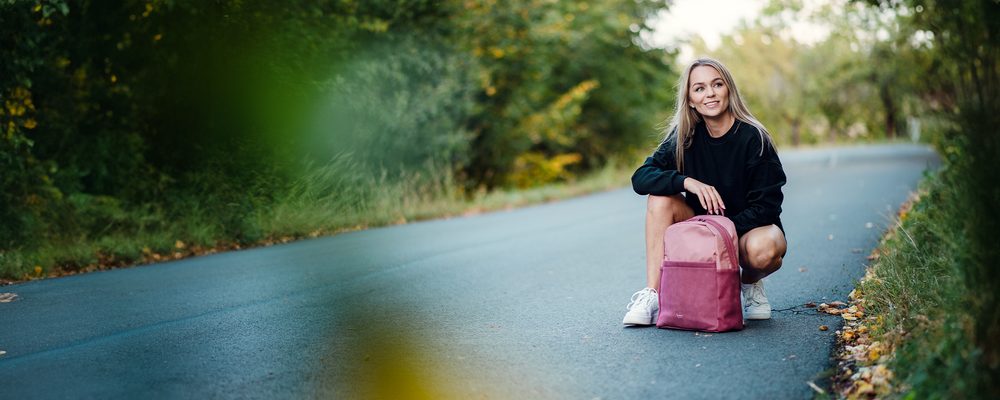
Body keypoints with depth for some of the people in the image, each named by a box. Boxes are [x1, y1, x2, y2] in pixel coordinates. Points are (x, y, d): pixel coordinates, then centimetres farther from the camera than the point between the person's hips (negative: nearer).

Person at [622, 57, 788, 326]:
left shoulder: (753, 138, -17)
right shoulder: (685, 136, -6)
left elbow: (767, 204, -16)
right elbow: (641, 178, -14)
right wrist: (687, 182, -31)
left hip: (750, 227, -3)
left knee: (762, 249, -38)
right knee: (660, 198, -21)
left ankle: (749, 283, 0)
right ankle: (652, 296, -21)